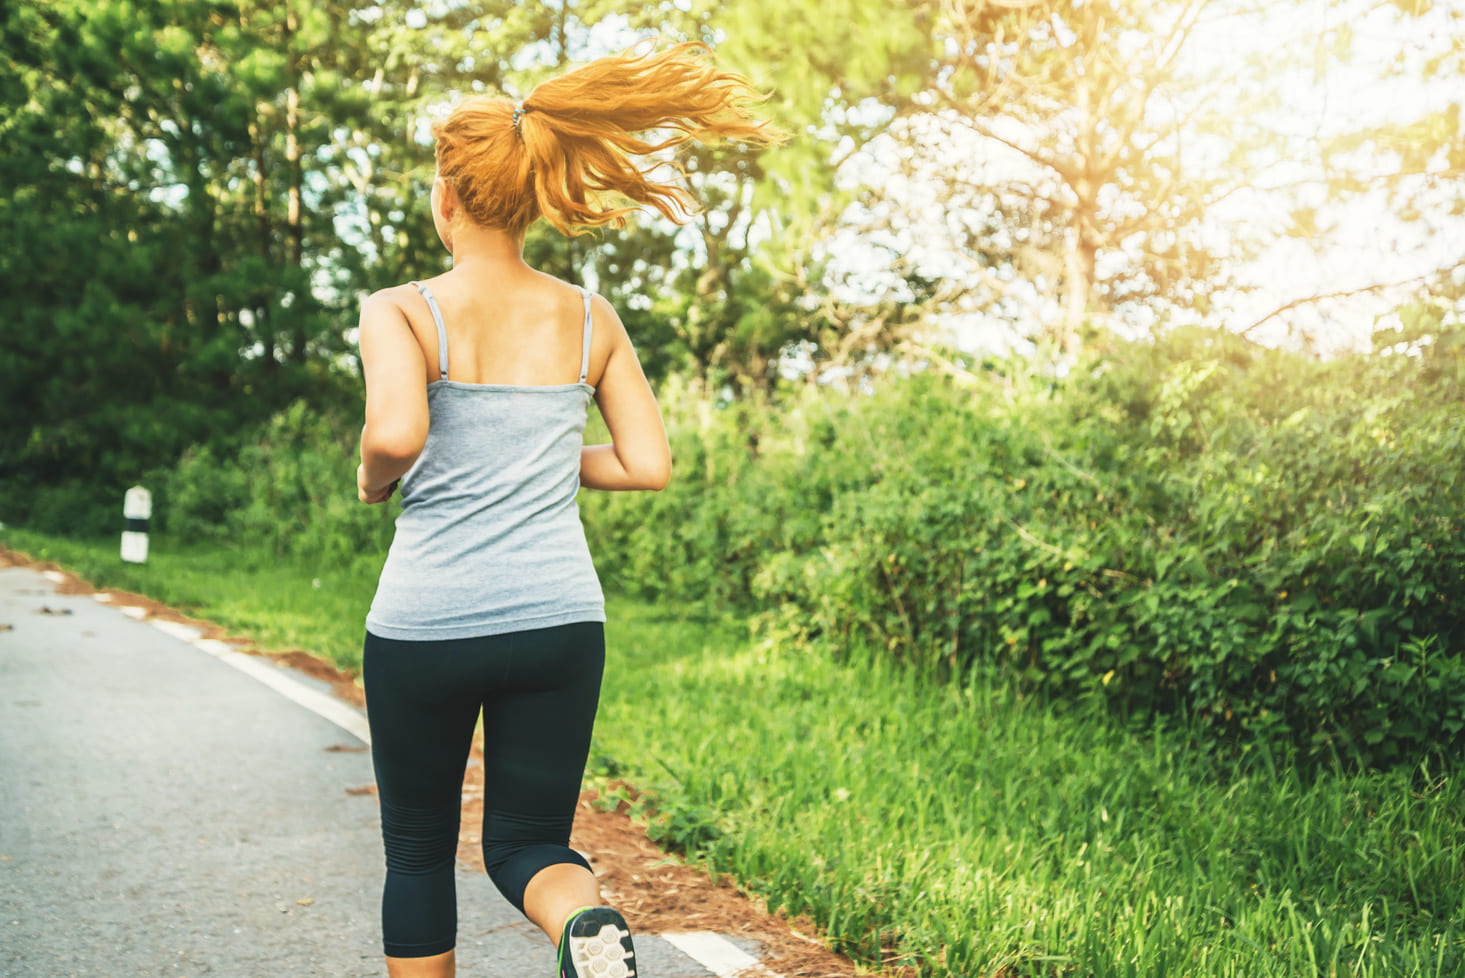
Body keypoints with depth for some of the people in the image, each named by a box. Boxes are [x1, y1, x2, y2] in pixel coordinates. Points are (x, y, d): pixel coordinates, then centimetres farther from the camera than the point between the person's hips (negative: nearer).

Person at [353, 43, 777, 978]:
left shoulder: (399, 311, -6)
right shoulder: (592, 320, 4)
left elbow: (396, 433, -24)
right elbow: (650, 464, 3)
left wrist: (373, 480, -2)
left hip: (424, 623, -2)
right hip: (559, 619, 2)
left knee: (418, 851, 20)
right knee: (525, 841, 15)